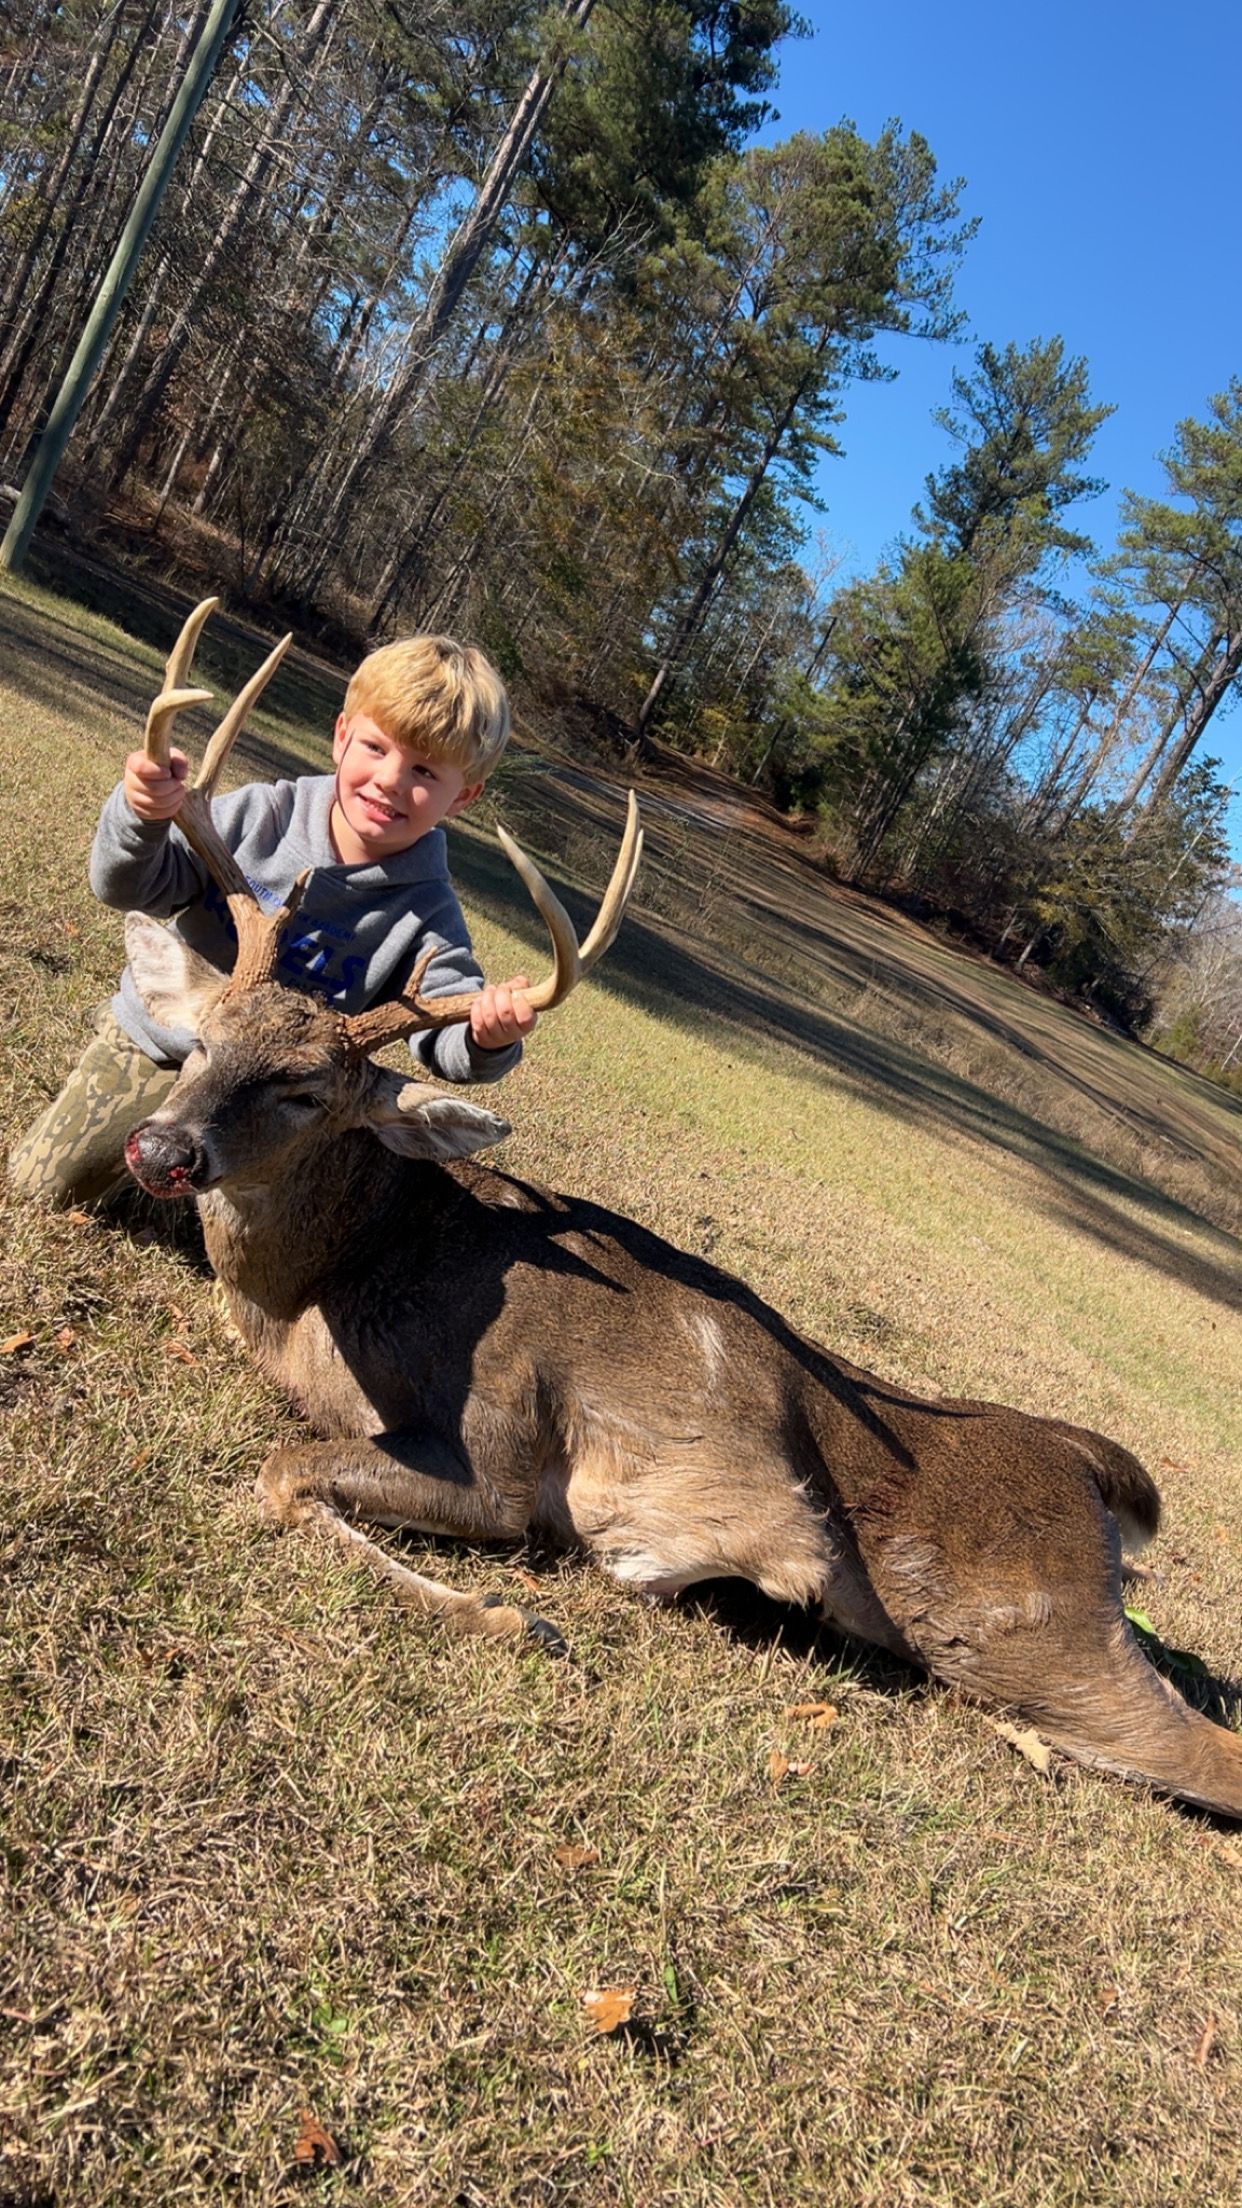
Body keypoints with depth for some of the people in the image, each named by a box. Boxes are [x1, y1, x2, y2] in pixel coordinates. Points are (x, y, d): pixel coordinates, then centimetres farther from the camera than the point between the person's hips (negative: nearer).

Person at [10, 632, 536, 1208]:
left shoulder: (425, 911, -20)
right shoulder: (263, 816, -18)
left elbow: (449, 1036, -24)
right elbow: (134, 886, -15)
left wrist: (489, 1038, -49)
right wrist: (143, 818, -37)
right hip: (153, 1037, 2)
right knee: (41, 1184, 15)